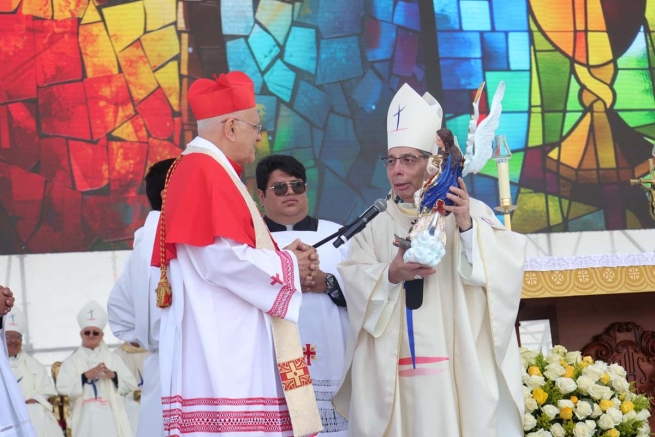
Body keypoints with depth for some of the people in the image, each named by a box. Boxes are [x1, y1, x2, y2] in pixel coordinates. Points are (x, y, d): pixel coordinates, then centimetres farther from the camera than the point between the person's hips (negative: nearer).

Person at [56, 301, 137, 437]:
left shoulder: (113, 359, 14)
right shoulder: (71, 361, 9)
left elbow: (131, 384, 8)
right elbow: (63, 388, -5)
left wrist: (113, 375, -9)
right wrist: (85, 376, -14)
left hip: (109, 417, 2)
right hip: (85, 418, -2)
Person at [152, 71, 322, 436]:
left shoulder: (206, 170, 20)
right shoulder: (204, 170, -11)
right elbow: (221, 259, -20)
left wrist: (284, 260, 10)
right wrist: (287, 266, -6)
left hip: (229, 345, 10)